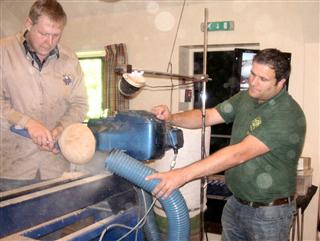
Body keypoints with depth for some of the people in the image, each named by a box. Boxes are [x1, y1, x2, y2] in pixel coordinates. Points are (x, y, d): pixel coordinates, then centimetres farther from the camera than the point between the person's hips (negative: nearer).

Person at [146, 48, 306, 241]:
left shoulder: (288, 116, -25)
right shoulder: (245, 98, 0)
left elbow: (239, 154, -33)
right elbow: (206, 116, 0)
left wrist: (183, 174, -37)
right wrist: (172, 118, -20)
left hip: (269, 212, -6)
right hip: (236, 203, 6)